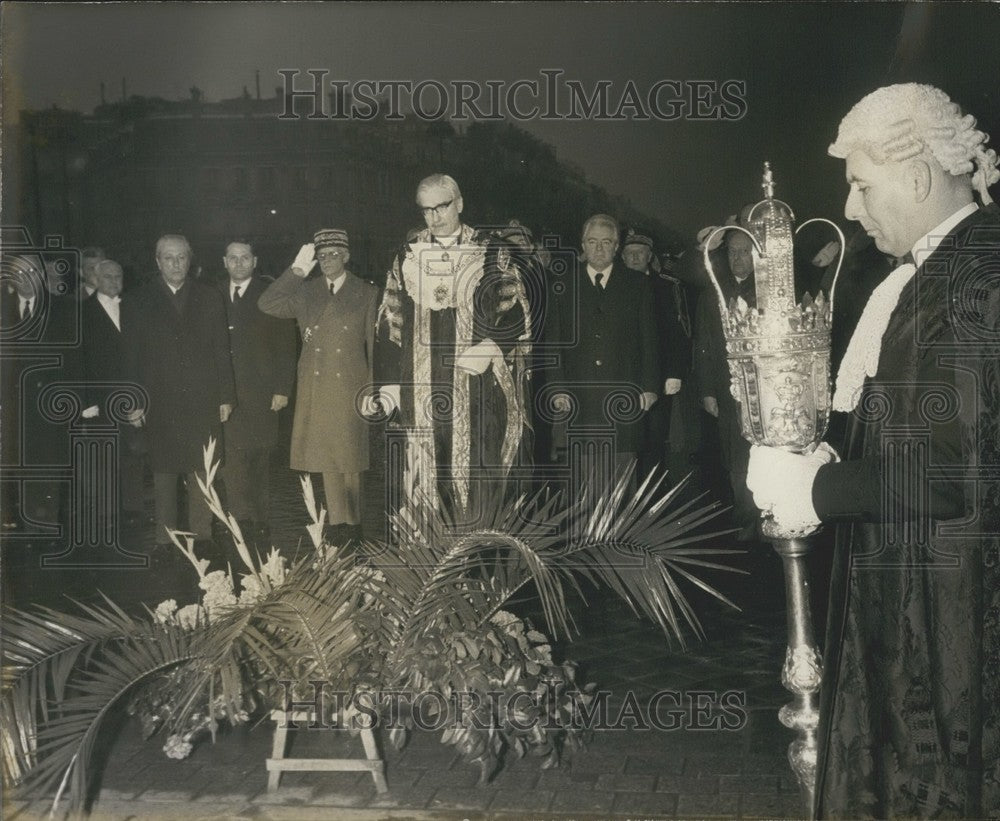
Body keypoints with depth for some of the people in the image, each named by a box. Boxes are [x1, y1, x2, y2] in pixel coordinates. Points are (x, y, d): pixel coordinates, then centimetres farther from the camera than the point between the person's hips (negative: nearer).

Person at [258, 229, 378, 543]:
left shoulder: (367, 293, 3)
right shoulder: (305, 293, 9)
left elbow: (374, 344, 2)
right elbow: (266, 304, -4)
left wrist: (372, 391, -2)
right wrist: (297, 270, -8)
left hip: (349, 388, -2)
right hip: (315, 391, 2)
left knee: (349, 459, 1)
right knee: (326, 458, 5)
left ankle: (352, 523, 12)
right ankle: (336, 521, 13)